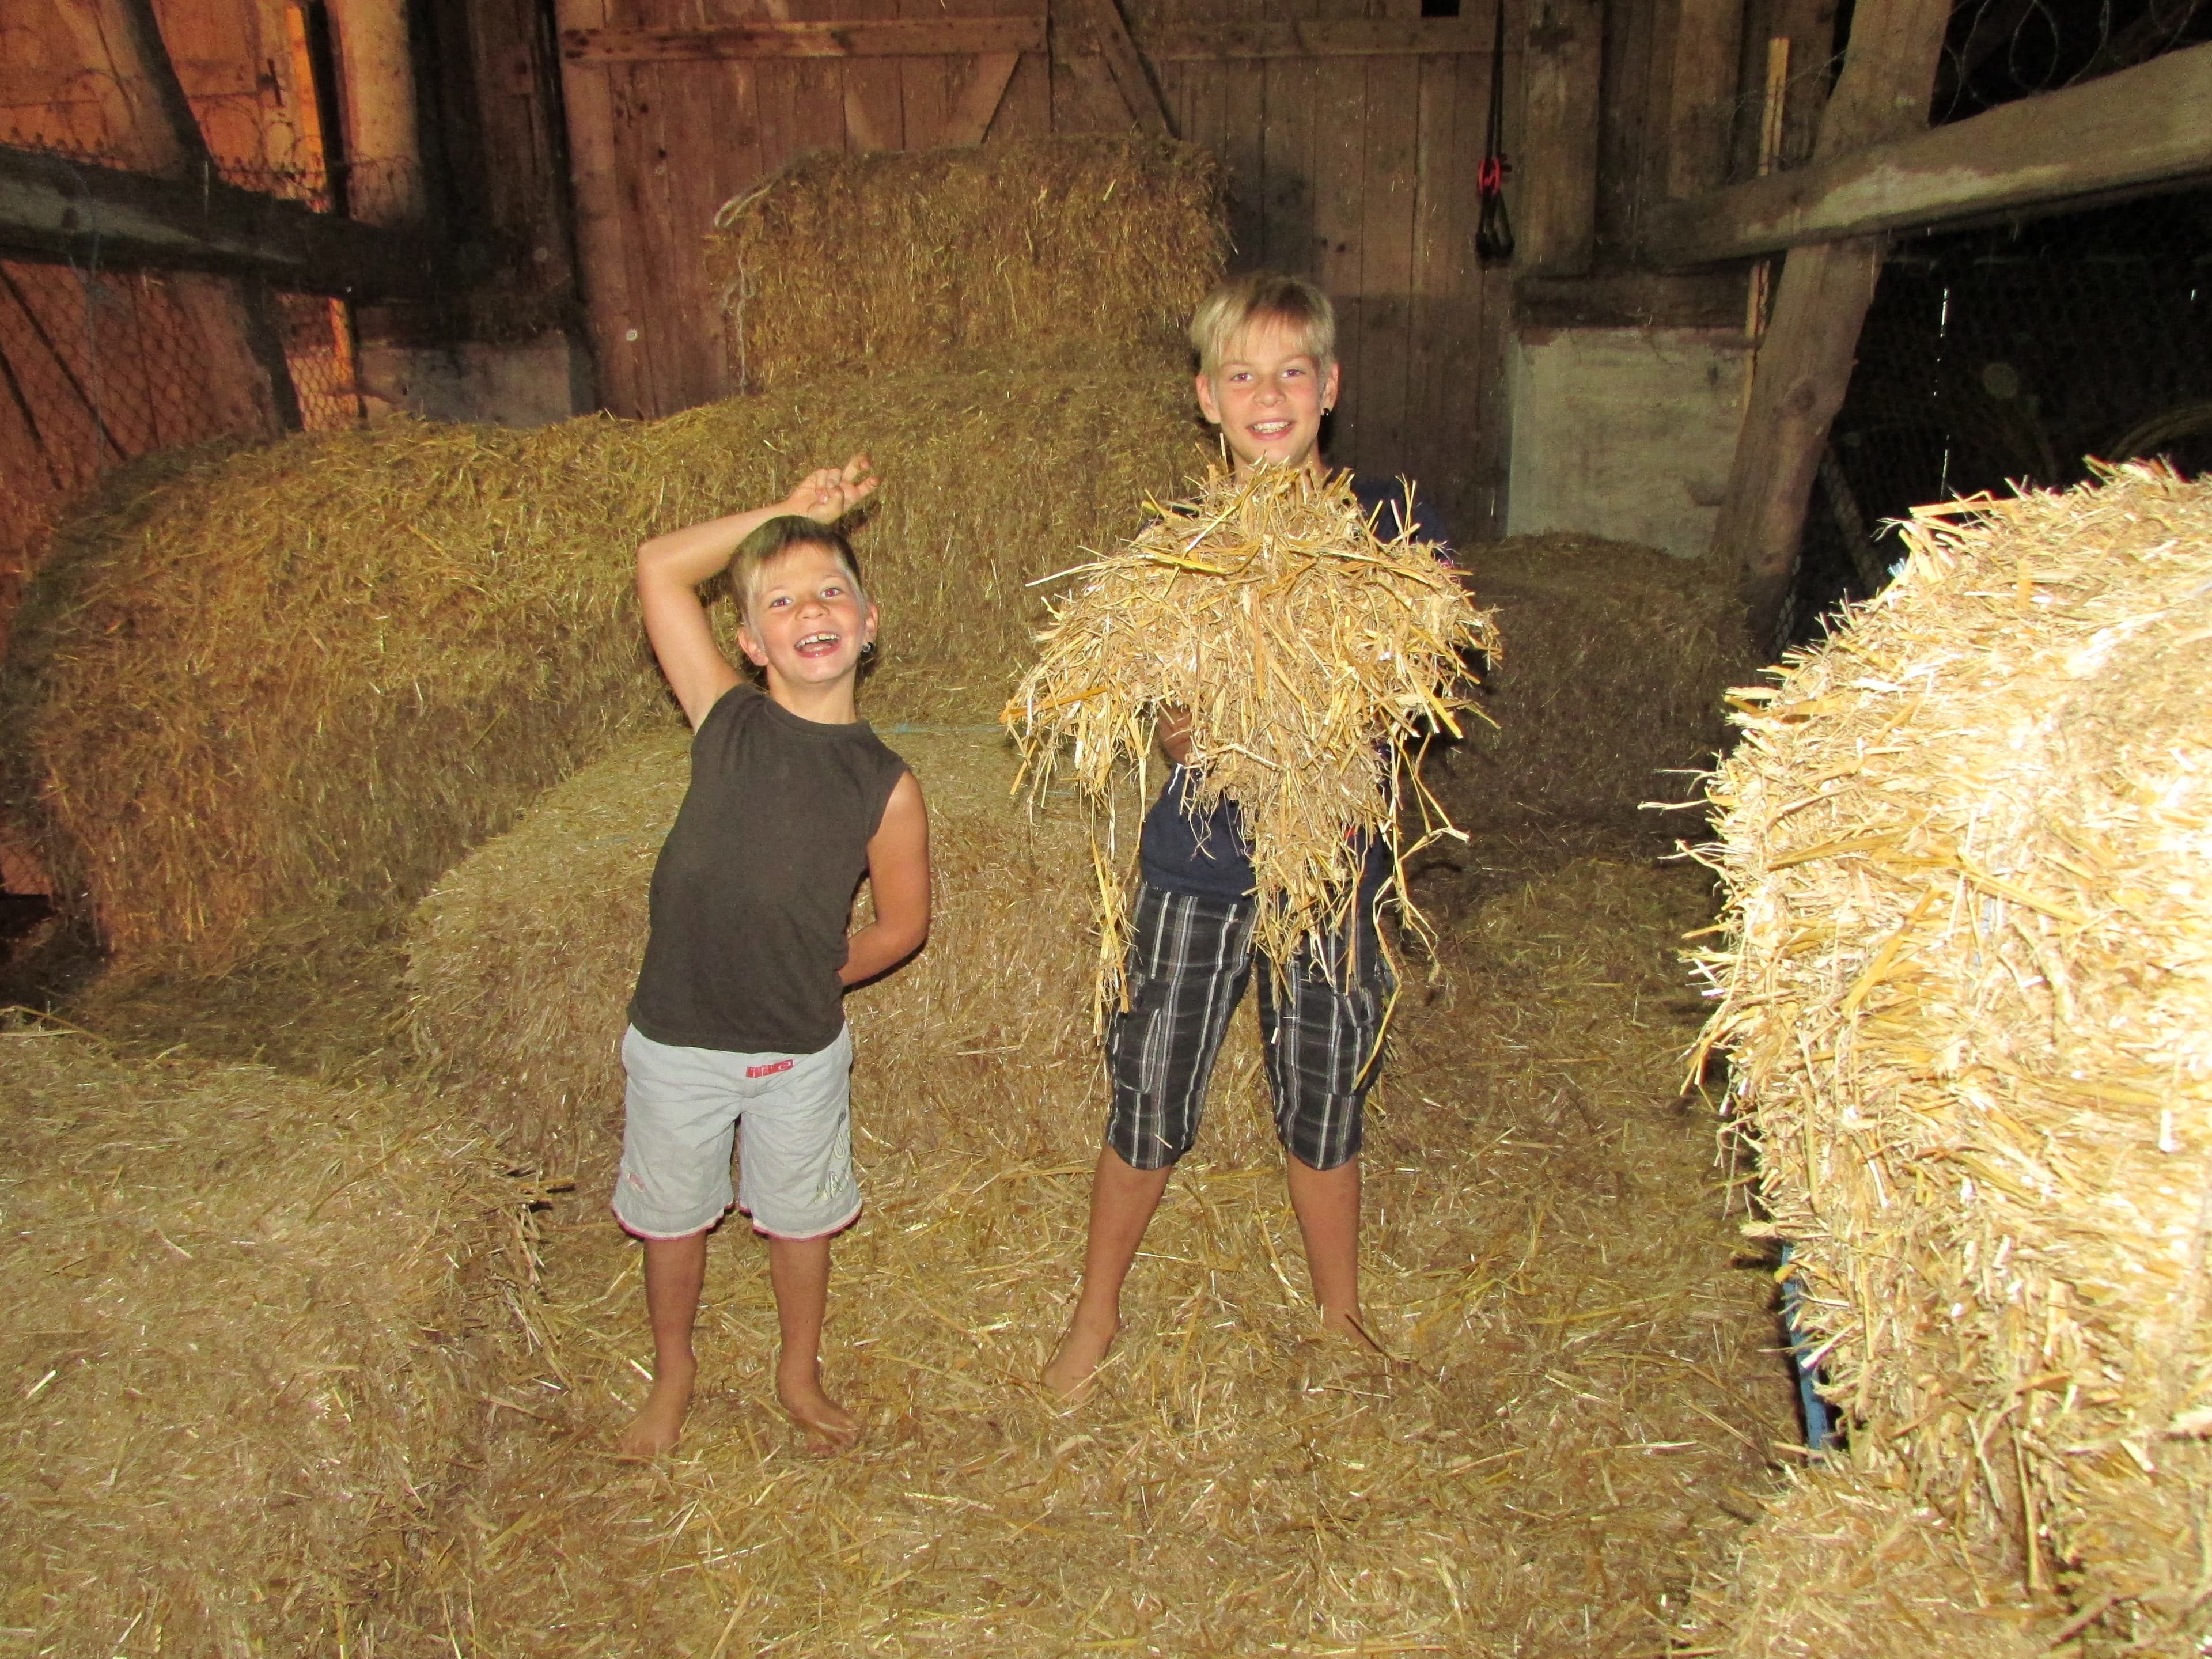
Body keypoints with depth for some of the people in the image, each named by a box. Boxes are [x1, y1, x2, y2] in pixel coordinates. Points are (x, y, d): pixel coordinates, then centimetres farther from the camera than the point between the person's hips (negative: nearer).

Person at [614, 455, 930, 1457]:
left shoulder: (885, 787, -12)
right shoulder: (726, 722, -11)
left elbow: (903, 923, 1)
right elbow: (659, 567, -11)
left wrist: (814, 981, 1)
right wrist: (793, 511, -11)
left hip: (802, 1053, 0)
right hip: (676, 1044, 1)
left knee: (799, 1220, 21)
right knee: (672, 1220, 21)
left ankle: (798, 1373, 47)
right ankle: (673, 1374, 48)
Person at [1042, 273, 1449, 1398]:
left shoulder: (1393, 526, -4)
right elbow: (1162, 724, -2)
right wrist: (1186, 729, -25)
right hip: (1196, 869, 1)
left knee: (1322, 1112, 15)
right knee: (1148, 1107, 10)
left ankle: (1339, 1312, 41)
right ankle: (1095, 1316, 33)